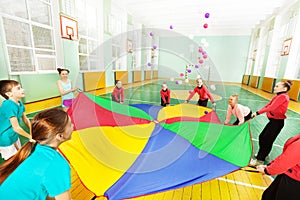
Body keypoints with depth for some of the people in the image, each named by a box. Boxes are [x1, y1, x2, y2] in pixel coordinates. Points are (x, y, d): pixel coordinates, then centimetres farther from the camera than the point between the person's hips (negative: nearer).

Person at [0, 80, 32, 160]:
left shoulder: (19, 103, -5)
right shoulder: (9, 106, -30)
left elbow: (25, 119, 7)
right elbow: (16, 128, -25)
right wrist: (30, 137, -13)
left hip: (14, 136, 7)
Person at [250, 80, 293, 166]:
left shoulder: (283, 96, -18)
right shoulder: (277, 97, 10)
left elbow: (271, 108, -26)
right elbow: (267, 105, 5)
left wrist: (258, 112, -23)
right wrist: (257, 113, -6)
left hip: (277, 122, -9)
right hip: (273, 121, 9)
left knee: (266, 140, -1)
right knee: (261, 137, 16)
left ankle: (260, 160, 13)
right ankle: (262, 154, 36)